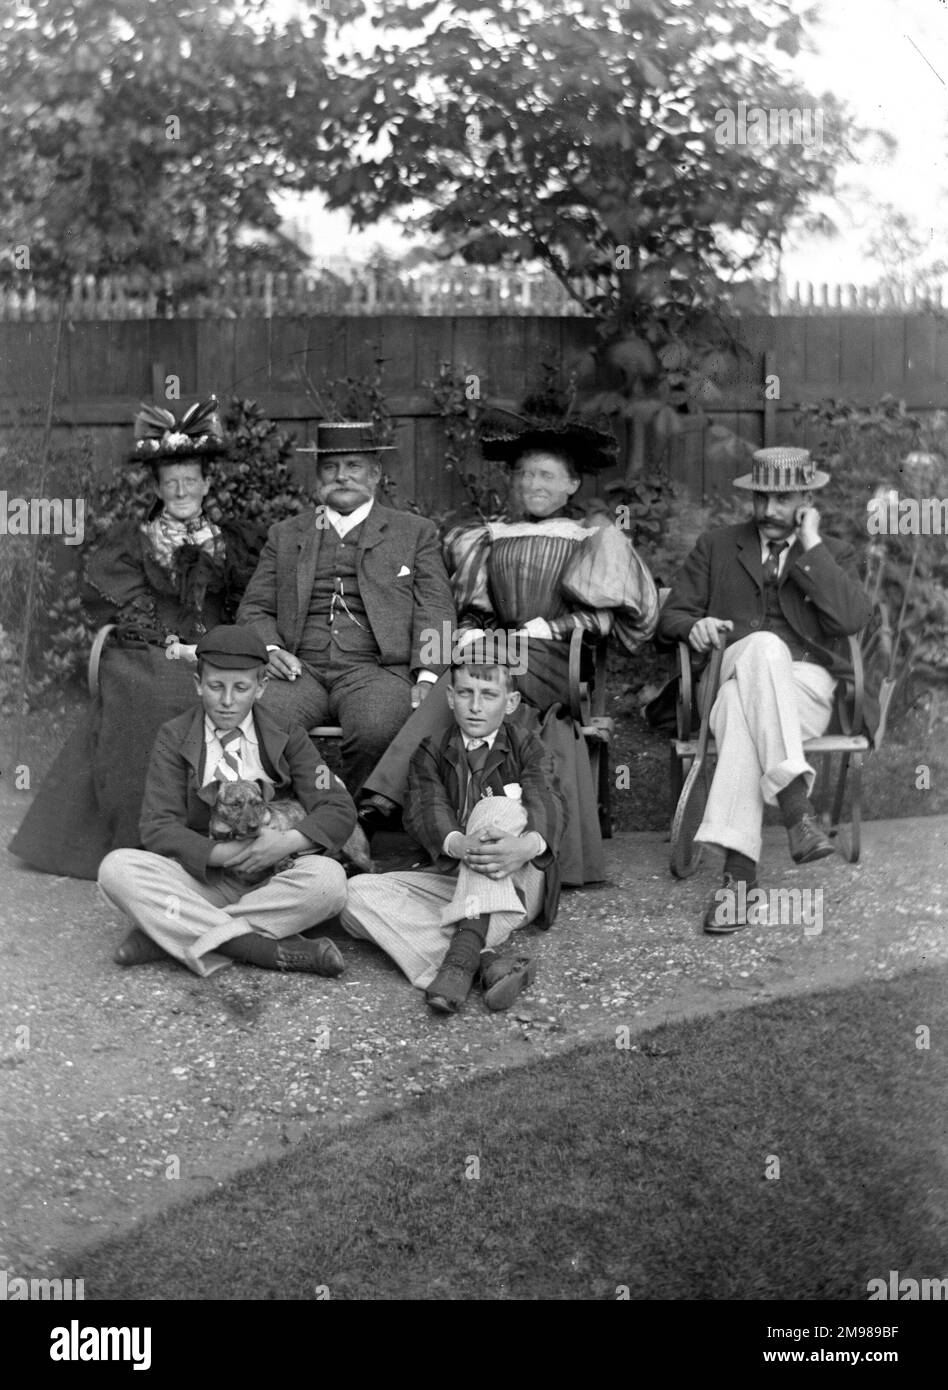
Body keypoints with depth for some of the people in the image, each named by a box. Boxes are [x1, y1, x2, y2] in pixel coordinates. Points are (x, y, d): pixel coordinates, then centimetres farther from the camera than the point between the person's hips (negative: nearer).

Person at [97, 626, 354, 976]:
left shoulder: (285, 737, 4)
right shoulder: (174, 738, 3)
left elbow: (339, 810, -2)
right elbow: (158, 827, -6)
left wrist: (289, 841, -21)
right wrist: (221, 853, -21)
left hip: (271, 880, 0)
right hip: (200, 877, 0)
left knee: (328, 878, -32)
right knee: (116, 868, -27)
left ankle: (167, 933, -26)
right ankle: (272, 951, -33)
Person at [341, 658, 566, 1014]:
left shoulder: (526, 748, 8)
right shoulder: (431, 754, 12)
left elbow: (548, 803, -13)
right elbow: (424, 810, -8)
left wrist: (530, 844, -40)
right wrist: (457, 844, -34)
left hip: (518, 885, -2)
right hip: (454, 880, 2)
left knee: (497, 808, -30)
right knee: (358, 892, -22)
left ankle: (464, 948, -44)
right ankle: (488, 960, -40)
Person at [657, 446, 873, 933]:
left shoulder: (833, 555, 18)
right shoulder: (717, 546, 21)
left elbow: (851, 618, -4)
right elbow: (670, 616, 17)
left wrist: (811, 546, -3)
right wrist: (694, 626, -7)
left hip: (806, 690, 0)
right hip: (733, 677, 1)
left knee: (744, 710, -39)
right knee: (764, 645, -39)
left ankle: (738, 865, -50)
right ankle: (795, 804, -51)